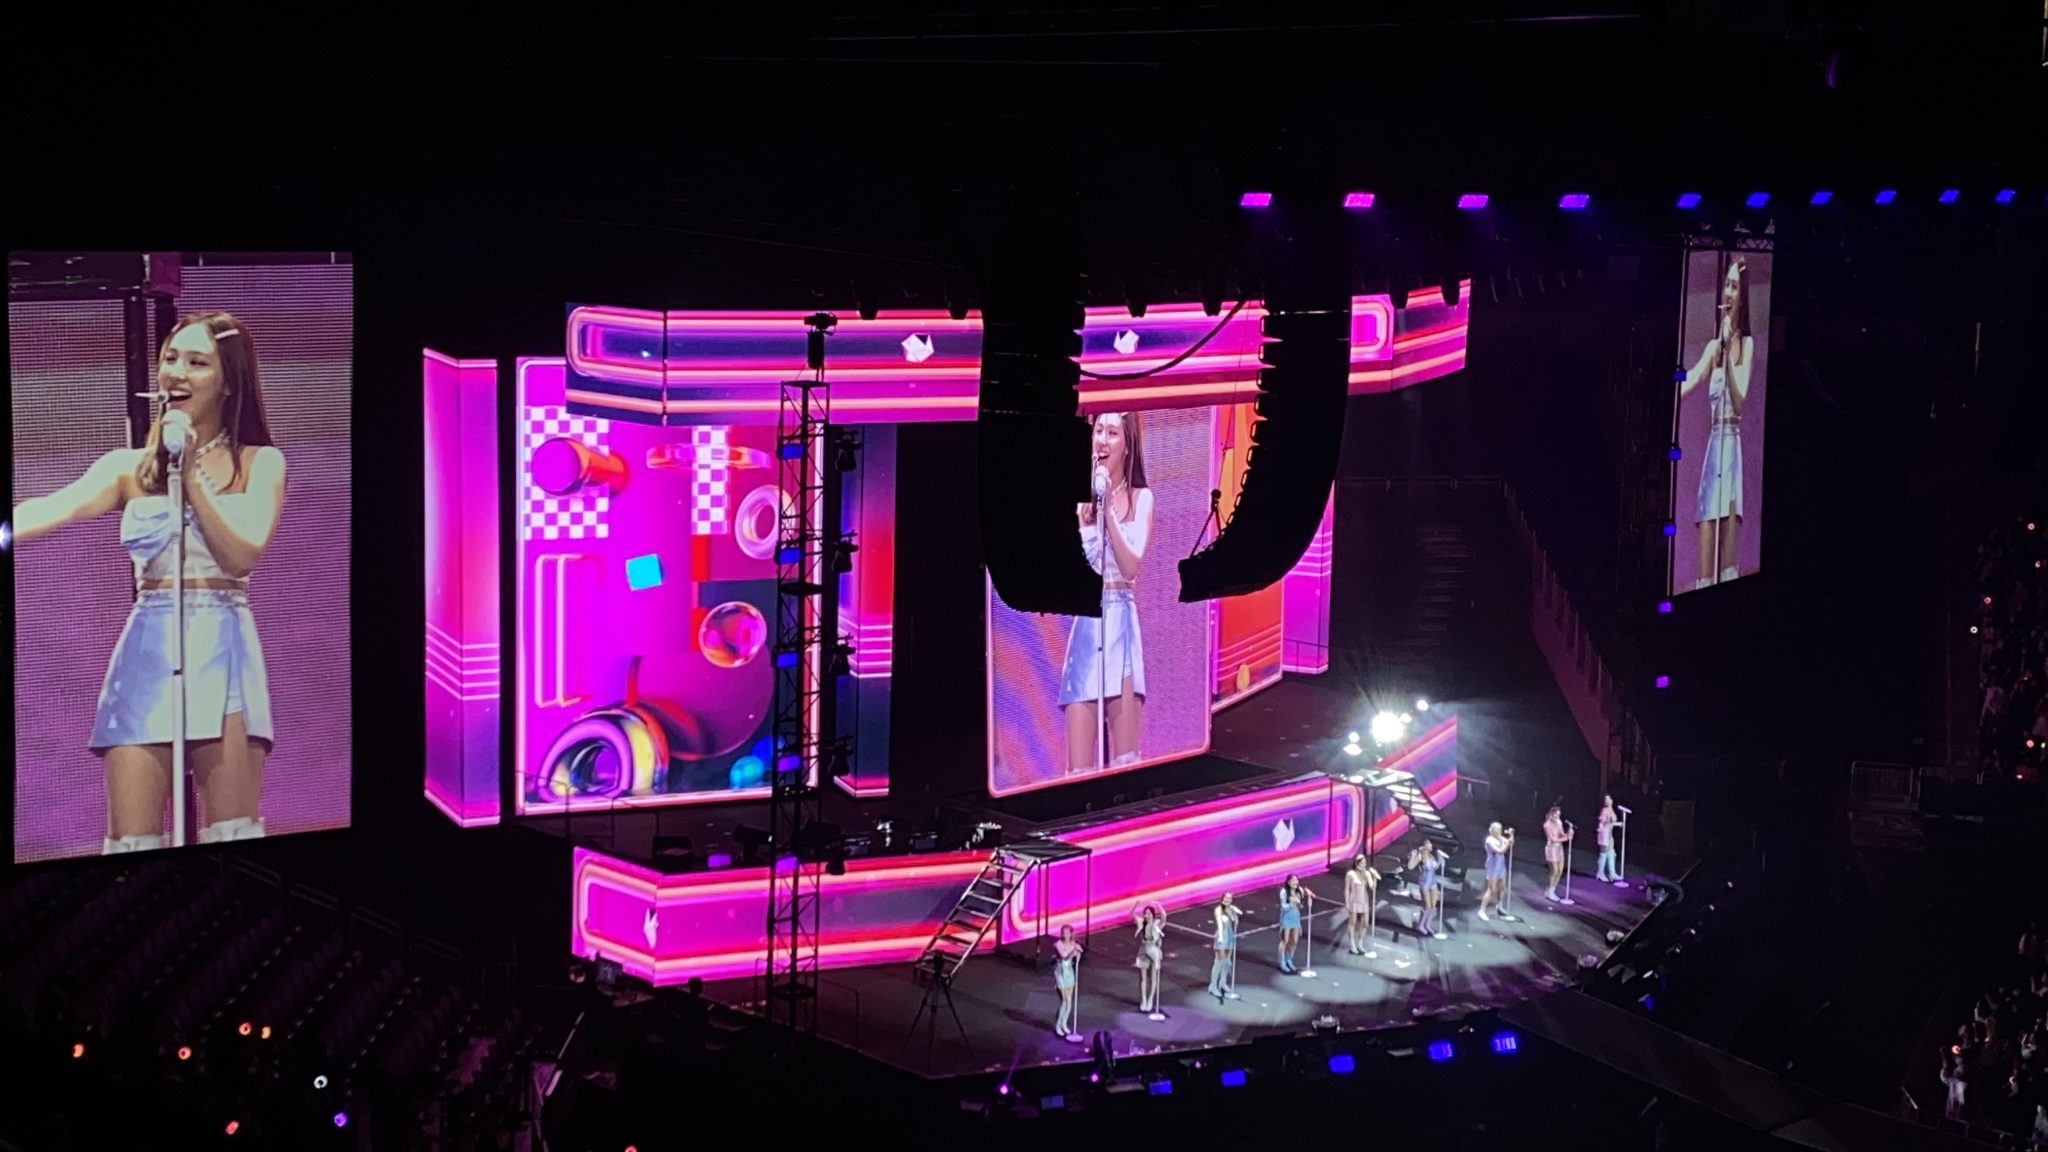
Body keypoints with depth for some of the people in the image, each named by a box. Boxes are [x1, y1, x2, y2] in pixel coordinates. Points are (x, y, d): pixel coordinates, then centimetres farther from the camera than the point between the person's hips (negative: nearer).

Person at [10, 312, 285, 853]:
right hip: (147, 652, 2)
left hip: (222, 651, -2)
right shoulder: (129, 467, 11)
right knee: (130, 842, -4)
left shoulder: (261, 464, 7)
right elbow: (55, 509, -7)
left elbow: (242, 555, -6)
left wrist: (190, 475, -8)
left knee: (232, 834, -6)